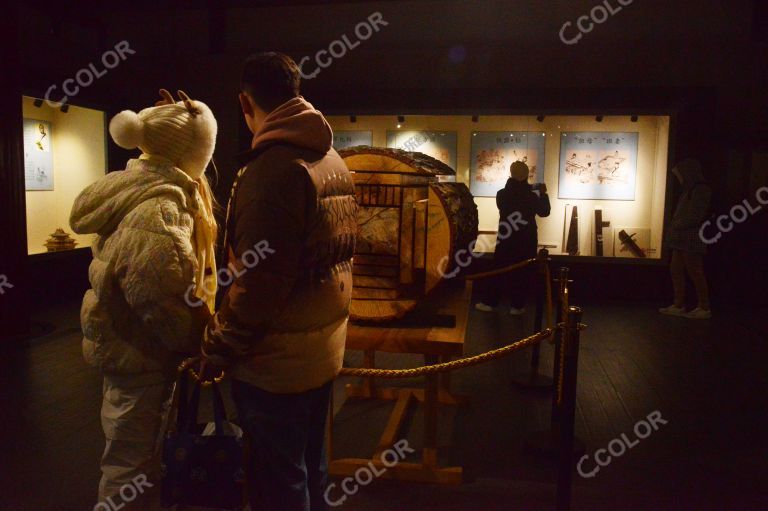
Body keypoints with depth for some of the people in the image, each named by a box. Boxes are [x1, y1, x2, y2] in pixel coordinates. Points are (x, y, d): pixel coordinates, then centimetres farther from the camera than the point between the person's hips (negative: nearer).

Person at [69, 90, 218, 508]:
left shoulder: (142, 186, 2)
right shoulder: (159, 211, -29)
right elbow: (165, 303, -30)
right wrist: (205, 343, -17)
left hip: (127, 343, 10)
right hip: (140, 353, -10)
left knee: (132, 453, 28)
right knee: (133, 464, 8)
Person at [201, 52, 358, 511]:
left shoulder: (273, 167, -19)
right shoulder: (335, 163, 8)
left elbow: (259, 281, -23)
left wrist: (215, 351, -12)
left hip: (276, 361, -8)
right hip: (324, 349, 9)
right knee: (310, 470, 23)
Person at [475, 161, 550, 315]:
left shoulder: (502, 194, -6)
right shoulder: (531, 196, -9)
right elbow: (544, 212, 3)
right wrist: (543, 194, 13)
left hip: (506, 238, 2)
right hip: (527, 240, -1)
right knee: (523, 272, 6)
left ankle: (489, 302, 11)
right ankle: (517, 306, 8)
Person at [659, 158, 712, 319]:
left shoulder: (700, 189, -12)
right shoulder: (690, 190, 15)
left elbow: (695, 216, -19)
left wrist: (675, 227, -12)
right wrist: (674, 228, 3)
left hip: (691, 240, -9)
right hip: (682, 239, 9)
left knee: (695, 273, -2)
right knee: (676, 271, 9)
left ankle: (704, 308, 7)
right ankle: (678, 305, 15)